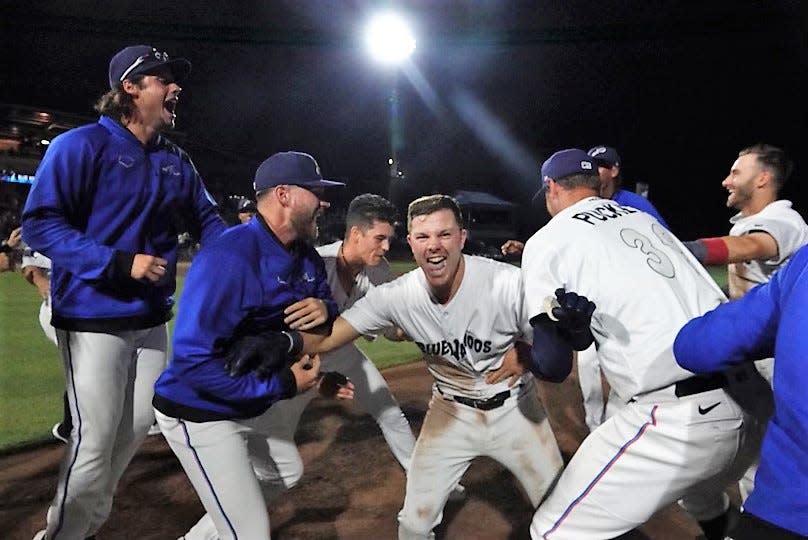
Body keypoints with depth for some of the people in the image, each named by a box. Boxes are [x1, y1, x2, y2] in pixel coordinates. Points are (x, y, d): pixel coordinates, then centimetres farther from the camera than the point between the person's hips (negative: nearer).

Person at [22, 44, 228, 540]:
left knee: (137, 428, 15)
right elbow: (41, 223, -15)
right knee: (94, 440, -2)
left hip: (151, 317, 7)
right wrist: (120, 263, -23)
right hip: (94, 317, -7)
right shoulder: (83, 144, -9)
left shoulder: (176, 160, 11)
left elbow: (207, 219, 14)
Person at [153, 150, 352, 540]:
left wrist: (326, 309, -13)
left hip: (253, 406, 9)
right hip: (200, 416, -9)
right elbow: (193, 363, -31)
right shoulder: (229, 258, -29)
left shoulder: (307, 258, -1)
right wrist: (283, 385, -27)